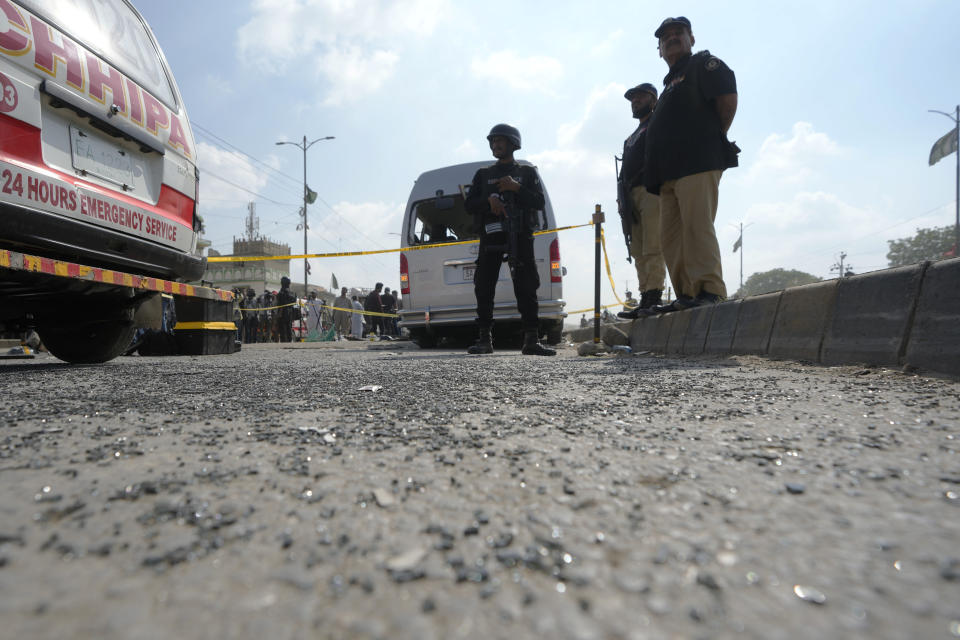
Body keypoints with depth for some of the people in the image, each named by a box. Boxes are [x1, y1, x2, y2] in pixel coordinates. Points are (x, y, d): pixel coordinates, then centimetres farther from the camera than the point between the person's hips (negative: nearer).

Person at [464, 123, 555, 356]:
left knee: (526, 287, -9)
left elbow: (539, 202, 4)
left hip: (520, 235, -2)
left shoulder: (527, 172, 16)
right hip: (491, 236, 2)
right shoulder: (483, 174, 20)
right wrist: (488, 200, -9)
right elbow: (469, 204, 11)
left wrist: (516, 188, -10)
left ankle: (531, 340, -9)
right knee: (484, 287, -5)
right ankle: (485, 339, 0)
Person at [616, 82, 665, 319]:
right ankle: (646, 300, 0)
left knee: (652, 249, -15)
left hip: (651, 190, -8)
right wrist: (622, 200, 11)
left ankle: (653, 297, -20)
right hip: (632, 196, 8)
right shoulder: (632, 137, 32)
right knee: (639, 252, 1)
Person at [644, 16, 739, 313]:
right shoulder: (671, 83, 33)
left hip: (698, 163, -8)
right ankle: (687, 296, 3)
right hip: (670, 171, 9)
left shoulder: (704, 63, 10)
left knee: (696, 226, -18)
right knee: (671, 236, 2)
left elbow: (728, 99, -5)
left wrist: (714, 138, 1)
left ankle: (710, 291, -17)